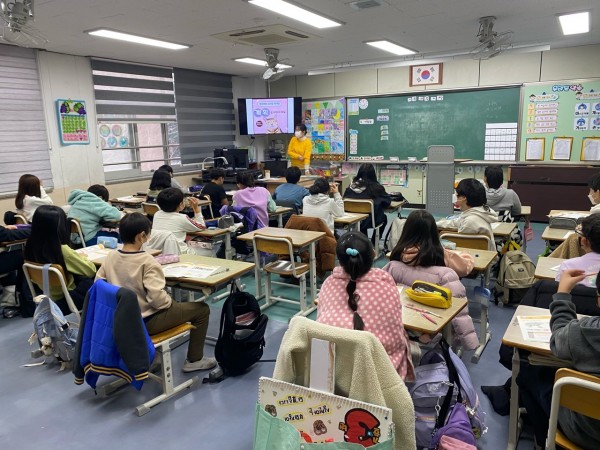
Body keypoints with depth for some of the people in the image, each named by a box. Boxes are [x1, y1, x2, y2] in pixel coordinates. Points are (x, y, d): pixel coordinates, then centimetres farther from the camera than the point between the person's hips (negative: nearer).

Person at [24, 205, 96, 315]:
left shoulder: (31, 246, -12)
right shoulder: (62, 250, -32)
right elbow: (91, 270, -20)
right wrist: (81, 258, 0)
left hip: (46, 298, 6)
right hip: (64, 301, -6)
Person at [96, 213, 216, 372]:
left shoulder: (110, 257, -4)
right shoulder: (147, 261, -24)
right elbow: (157, 298, -28)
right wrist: (170, 302, -7)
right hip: (145, 321, -8)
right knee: (201, 308, 4)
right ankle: (194, 360, 15)